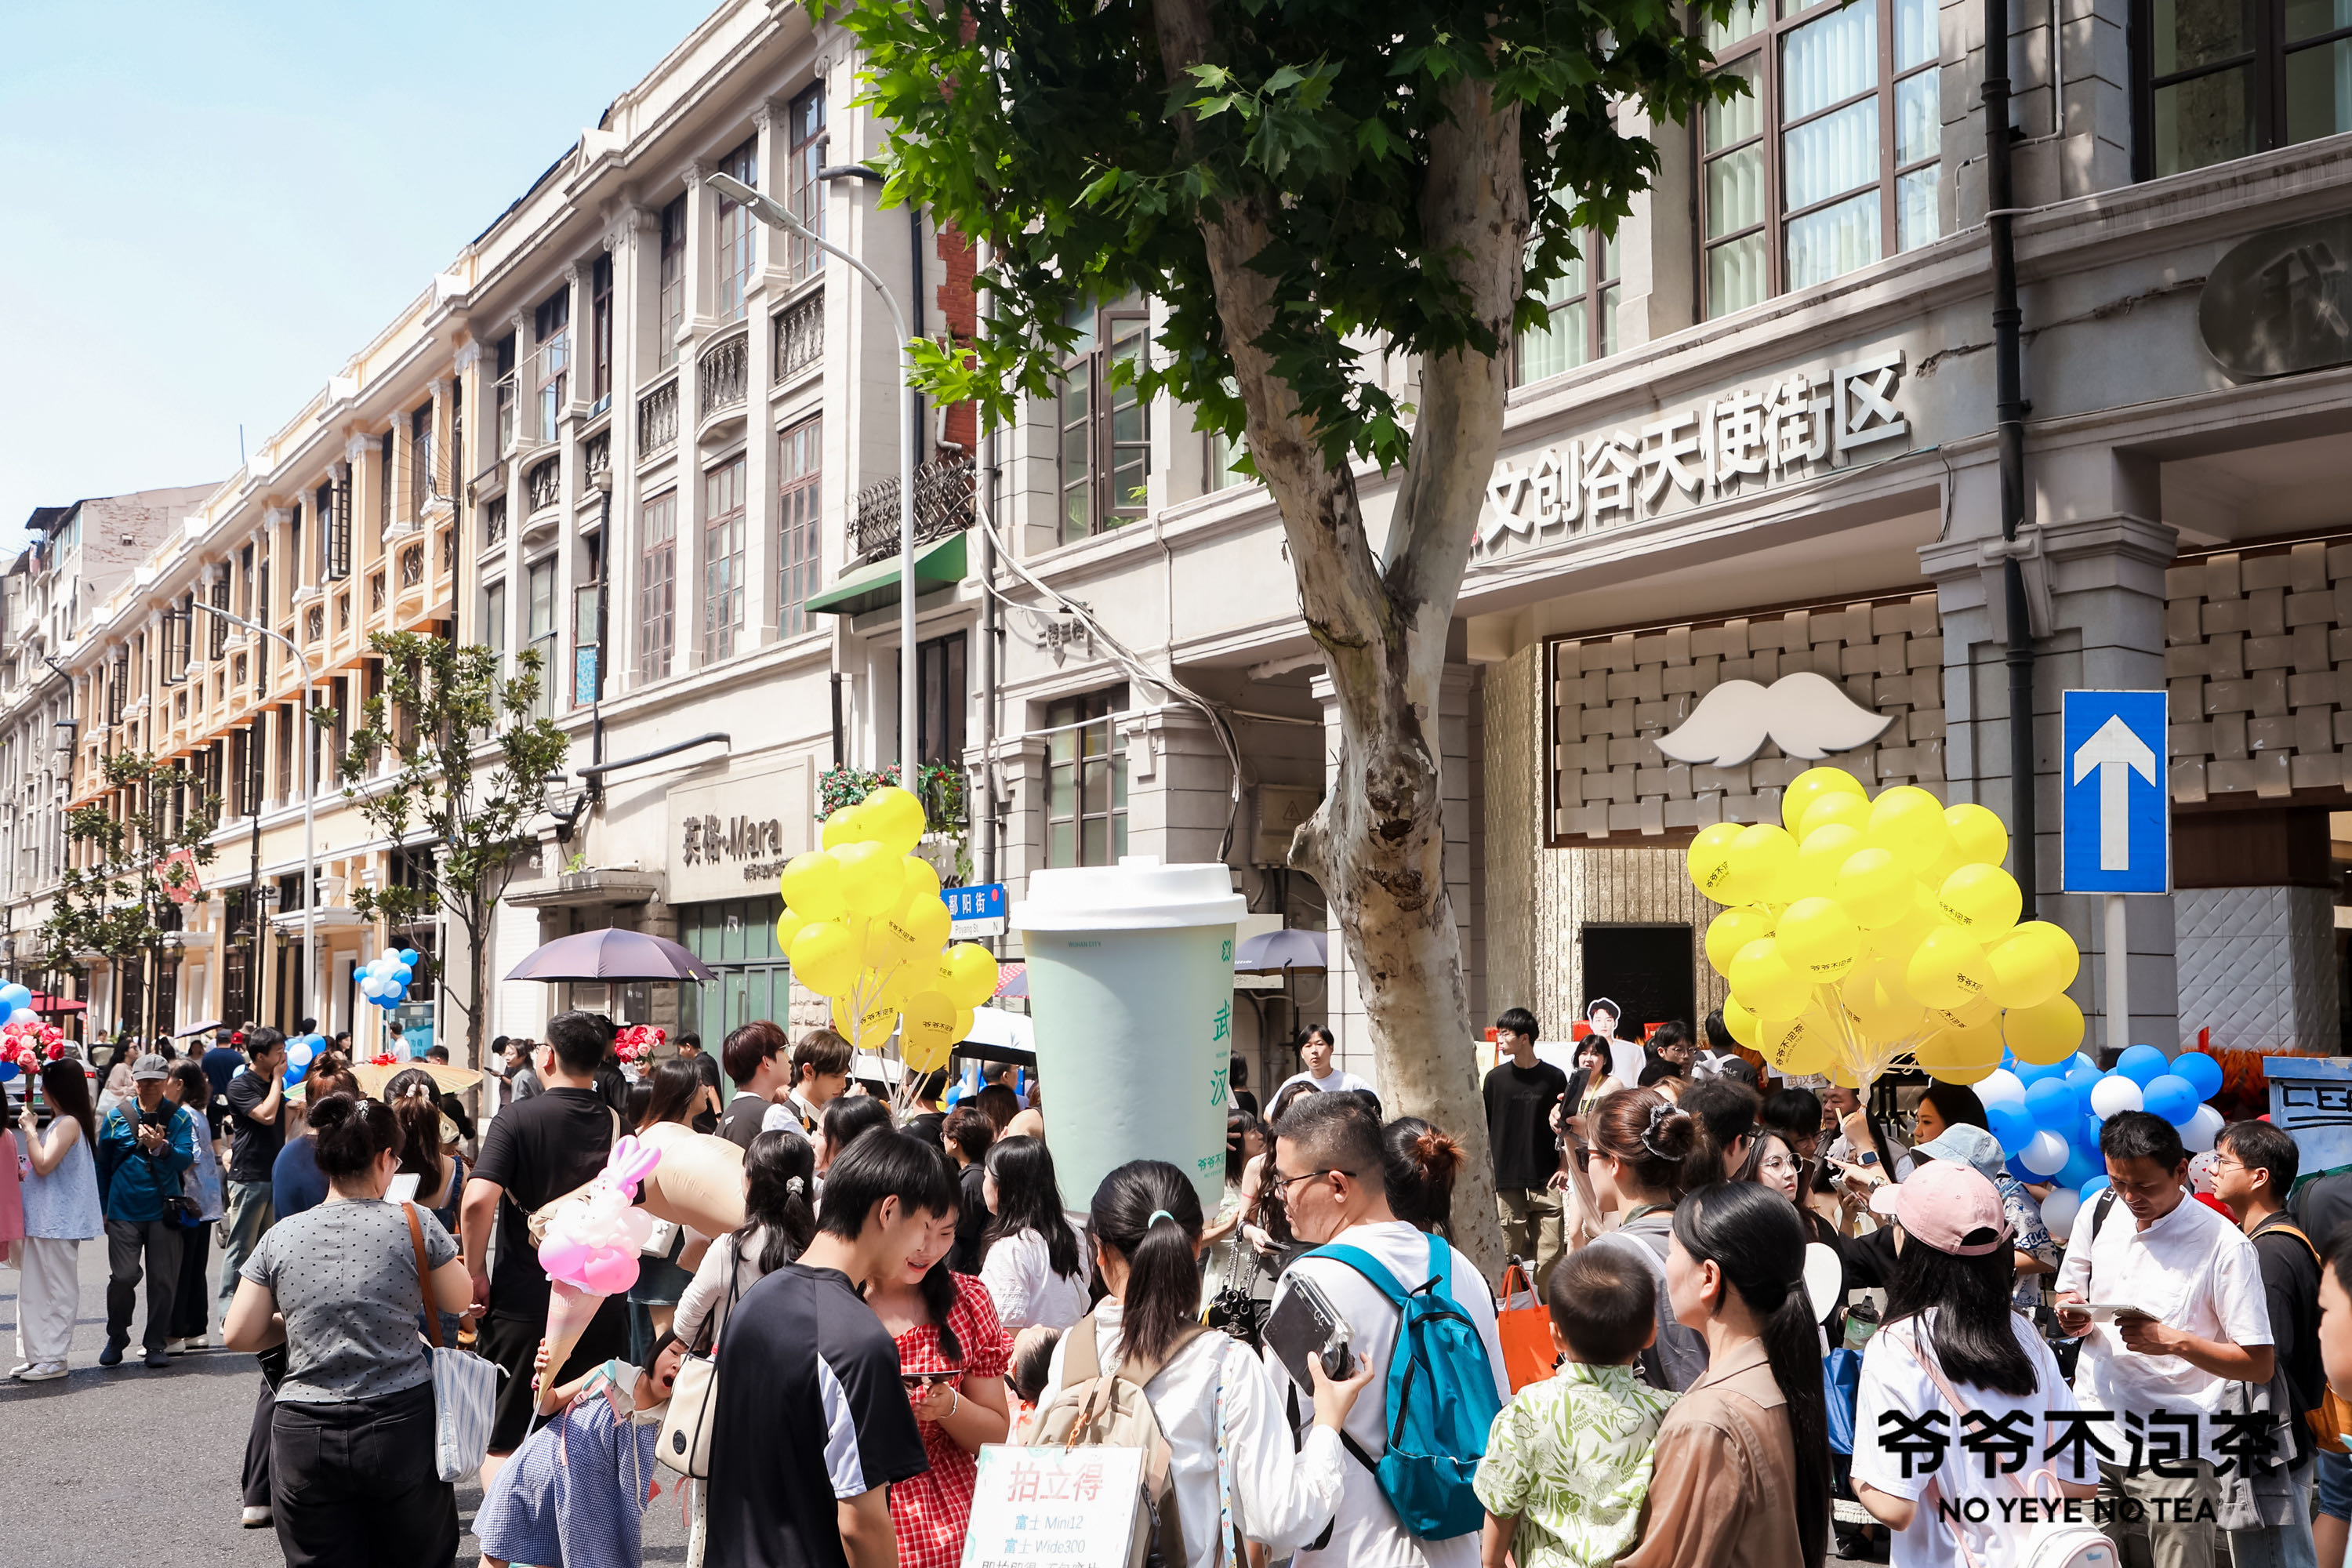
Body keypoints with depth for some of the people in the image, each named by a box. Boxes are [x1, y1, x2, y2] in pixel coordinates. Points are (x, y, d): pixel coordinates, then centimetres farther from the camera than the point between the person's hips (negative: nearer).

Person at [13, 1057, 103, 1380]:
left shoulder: (69, 1123, -16)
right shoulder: (61, 1122, 15)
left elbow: (43, 1164, -24)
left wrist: (30, 1129, -15)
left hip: (58, 1221, -10)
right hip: (45, 1219, 10)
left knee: (56, 1291, -4)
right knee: (36, 1290, 13)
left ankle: (53, 1359, 1)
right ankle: (35, 1355, 18)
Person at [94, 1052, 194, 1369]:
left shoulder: (179, 1119, 2)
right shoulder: (116, 1117, 4)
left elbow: (185, 1160, -8)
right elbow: (102, 1164, 12)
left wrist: (160, 1147, -27)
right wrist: (102, 1208, 14)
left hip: (163, 1212, 0)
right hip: (124, 1210, 0)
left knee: (163, 1280, 2)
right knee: (123, 1277, -7)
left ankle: (157, 1344, 13)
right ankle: (116, 1339, 14)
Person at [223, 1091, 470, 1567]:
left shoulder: (280, 1236, 2)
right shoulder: (414, 1223, -4)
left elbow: (237, 1335, 5)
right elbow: (459, 1303, 9)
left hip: (304, 1438, 2)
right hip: (401, 1426, -1)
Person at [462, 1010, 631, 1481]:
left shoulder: (517, 1120, -9)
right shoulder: (617, 1125, 2)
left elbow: (478, 1200, -22)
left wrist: (476, 1271, -10)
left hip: (524, 1304, -4)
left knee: (501, 1444, 8)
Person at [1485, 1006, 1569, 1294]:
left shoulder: (1554, 1077, 4)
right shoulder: (1496, 1078, 7)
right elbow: (1485, 1129, 12)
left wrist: (1563, 1167, 0)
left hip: (1545, 1183, -1)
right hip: (1507, 1183, 1)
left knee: (1549, 1256, -3)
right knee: (1510, 1254, 1)